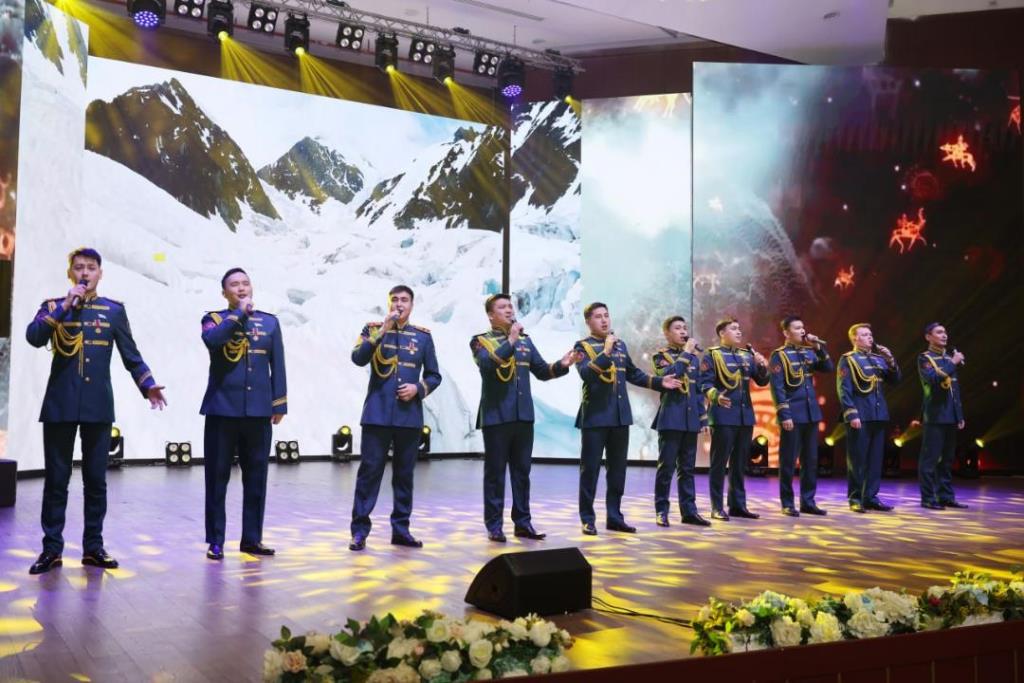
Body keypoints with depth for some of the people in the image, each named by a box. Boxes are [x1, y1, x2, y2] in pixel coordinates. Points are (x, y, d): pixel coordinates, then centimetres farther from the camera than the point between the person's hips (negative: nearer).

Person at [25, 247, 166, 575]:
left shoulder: (114, 310, 9)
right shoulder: (53, 306, 8)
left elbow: (130, 354, 6)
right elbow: (33, 337, -11)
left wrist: (148, 385, -7)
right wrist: (65, 306, -13)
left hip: (98, 405, 1)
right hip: (60, 404, 0)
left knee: (96, 479, 4)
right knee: (56, 478, 3)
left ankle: (93, 546, 13)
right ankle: (51, 548, 10)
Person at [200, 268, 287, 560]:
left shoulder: (269, 322, 11)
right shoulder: (214, 319, 5)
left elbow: (277, 366, 9)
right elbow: (212, 339, -20)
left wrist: (279, 404, 4)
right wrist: (241, 313, -13)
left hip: (258, 411, 2)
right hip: (222, 409, -2)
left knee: (256, 477, 6)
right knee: (217, 477, 1)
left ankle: (252, 538, 15)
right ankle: (215, 541, 10)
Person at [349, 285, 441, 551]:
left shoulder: (423, 335, 8)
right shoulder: (373, 329, 4)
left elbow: (434, 376, 11)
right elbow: (358, 358, -13)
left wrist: (418, 388, -8)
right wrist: (382, 331, -18)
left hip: (410, 416, 2)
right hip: (377, 414, -2)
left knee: (404, 473, 8)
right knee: (369, 470, -2)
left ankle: (401, 528, 17)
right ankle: (360, 529, 4)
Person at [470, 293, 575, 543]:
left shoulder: (525, 340, 14)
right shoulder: (480, 341, -1)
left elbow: (542, 371, 12)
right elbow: (487, 364, -21)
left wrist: (562, 365, -6)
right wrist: (510, 341, -22)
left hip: (523, 415, 5)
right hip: (496, 416, -5)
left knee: (522, 471, 9)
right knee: (495, 472, 0)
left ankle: (522, 522, 17)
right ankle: (494, 525, 7)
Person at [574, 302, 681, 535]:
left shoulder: (620, 345, 14)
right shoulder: (583, 346, -4)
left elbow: (633, 374, 22)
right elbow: (585, 373, -21)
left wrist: (659, 382, 13)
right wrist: (605, 352, -28)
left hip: (620, 416, 6)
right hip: (595, 416, -6)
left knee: (618, 469, 10)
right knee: (590, 469, -2)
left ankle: (614, 516, 18)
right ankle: (588, 519, 6)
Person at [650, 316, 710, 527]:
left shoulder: (694, 357, 15)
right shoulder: (661, 355, -1)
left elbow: (698, 390, 17)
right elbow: (668, 375, -23)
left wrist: (703, 419, 12)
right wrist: (686, 353, -16)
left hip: (690, 419, 5)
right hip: (670, 419, -5)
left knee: (687, 468, 9)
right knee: (666, 466, -4)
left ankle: (689, 510, 13)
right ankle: (661, 511, 4)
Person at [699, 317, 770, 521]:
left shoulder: (747, 355, 14)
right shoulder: (712, 355, -3)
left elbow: (762, 381, 13)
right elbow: (705, 383, -12)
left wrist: (762, 366, -7)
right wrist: (716, 396, -31)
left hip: (745, 415, 6)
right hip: (723, 416, -6)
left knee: (740, 463, 11)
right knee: (719, 463, -2)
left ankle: (738, 504, 19)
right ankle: (717, 507, 3)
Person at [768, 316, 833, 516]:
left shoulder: (809, 352, 13)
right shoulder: (779, 355, -6)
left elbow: (829, 368, 5)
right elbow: (777, 388, -11)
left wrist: (818, 347, -4)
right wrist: (784, 415, -17)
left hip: (812, 413, 6)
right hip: (793, 415, -6)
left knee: (811, 460, 9)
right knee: (789, 461, 0)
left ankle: (808, 502, 17)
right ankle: (787, 504, 7)